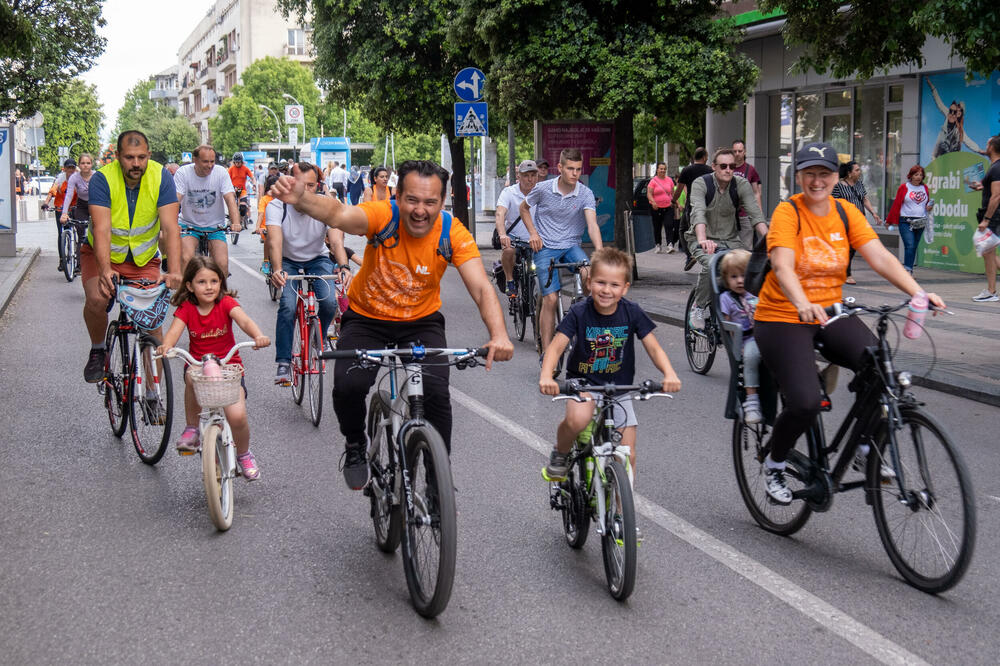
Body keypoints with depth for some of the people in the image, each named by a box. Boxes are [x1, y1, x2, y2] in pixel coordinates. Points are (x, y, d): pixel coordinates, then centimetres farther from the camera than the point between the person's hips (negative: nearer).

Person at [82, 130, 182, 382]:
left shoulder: (161, 177, -19)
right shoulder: (102, 179, -23)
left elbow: (170, 227, -27)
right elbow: (101, 229, -33)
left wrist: (174, 270, -41)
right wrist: (105, 270, -49)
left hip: (144, 258, 1)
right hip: (102, 255, -1)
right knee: (96, 300, -27)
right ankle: (97, 350, 3)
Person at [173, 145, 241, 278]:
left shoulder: (221, 172, -8)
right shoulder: (183, 173, -11)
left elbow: (230, 198, -17)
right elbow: (175, 200, -20)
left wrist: (235, 223, -34)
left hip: (215, 227, 1)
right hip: (190, 225, -1)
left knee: (222, 264, -15)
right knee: (186, 259, -24)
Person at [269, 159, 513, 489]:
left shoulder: (453, 234, -21)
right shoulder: (382, 215, -25)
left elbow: (481, 288, -29)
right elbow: (340, 215, -45)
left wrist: (499, 335, -47)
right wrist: (301, 200, -67)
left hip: (421, 322, 1)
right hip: (367, 318, -1)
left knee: (437, 393, -20)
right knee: (348, 385, -23)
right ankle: (355, 445, 12)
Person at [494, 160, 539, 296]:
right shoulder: (508, 192, -8)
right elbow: (500, 214, -23)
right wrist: (502, 235, -42)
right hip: (513, 238, -2)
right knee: (508, 250, -34)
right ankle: (510, 282, -10)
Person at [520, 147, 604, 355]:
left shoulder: (585, 194, -8)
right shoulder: (543, 189, -8)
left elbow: (592, 225, -19)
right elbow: (524, 208, 11)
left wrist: (600, 253, -34)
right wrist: (533, 233, -2)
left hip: (571, 245, 1)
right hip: (546, 247, -1)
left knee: (589, 273, -30)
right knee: (551, 298, -13)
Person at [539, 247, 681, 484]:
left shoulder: (632, 313, -11)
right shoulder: (579, 313, -16)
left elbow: (653, 348, -11)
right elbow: (556, 346, -22)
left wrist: (669, 374, -31)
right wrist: (546, 377, -41)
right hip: (583, 382, -2)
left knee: (628, 455, -4)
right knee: (577, 419, -34)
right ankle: (560, 455, -2)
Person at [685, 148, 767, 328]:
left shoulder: (742, 184, -5)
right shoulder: (701, 183, -13)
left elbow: (755, 213, -16)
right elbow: (698, 212, -29)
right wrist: (702, 240, -48)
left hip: (731, 239, 3)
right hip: (704, 240, -3)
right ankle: (698, 308, -13)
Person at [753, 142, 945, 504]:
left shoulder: (846, 212, 2)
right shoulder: (787, 213, -12)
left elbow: (880, 257, -7)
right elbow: (782, 266, -27)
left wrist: (918, 293, -22)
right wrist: (803, 304, -46)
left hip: (831, 314, 5)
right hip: (783, 319, -5)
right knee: (805, 403, -21)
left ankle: (866, 450, 3)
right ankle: (774, 464, 10)